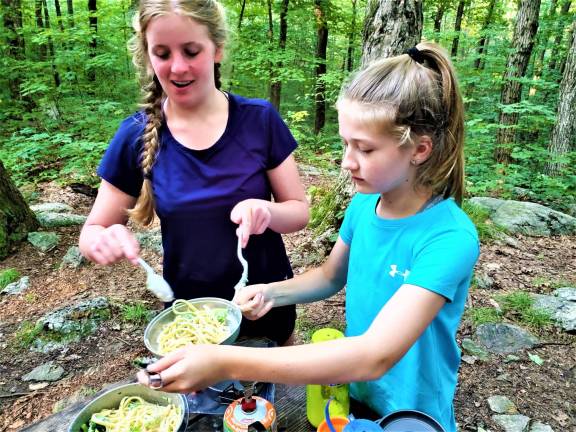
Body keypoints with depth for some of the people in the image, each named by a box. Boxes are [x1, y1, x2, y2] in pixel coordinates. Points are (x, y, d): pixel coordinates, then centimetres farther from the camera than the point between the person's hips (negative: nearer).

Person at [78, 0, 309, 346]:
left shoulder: (260, 119, -12)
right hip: (189, 315, 0)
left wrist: (267, 212, -28)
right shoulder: (137, 136, -10)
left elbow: (300, 210, -6)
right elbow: (92, 231, -3)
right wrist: (106, 241, -26)